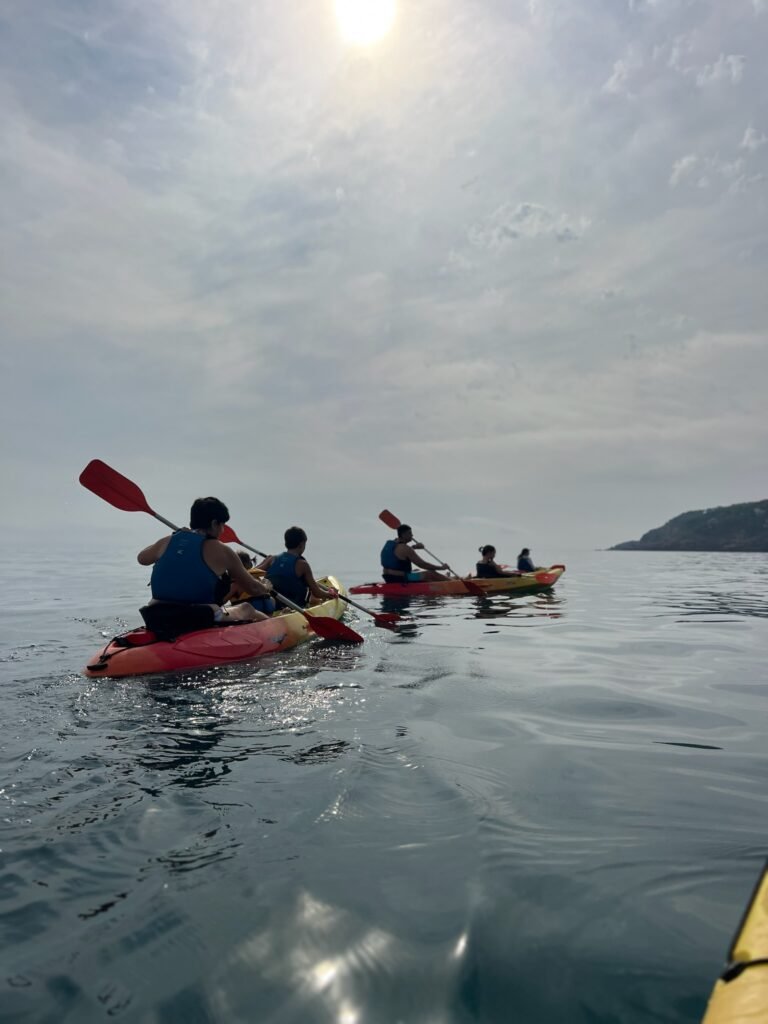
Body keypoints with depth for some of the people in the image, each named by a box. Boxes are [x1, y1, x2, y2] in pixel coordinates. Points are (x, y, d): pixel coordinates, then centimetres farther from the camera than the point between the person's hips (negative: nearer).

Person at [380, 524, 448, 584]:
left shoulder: (389, 543, 7)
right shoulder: (405, 548, -19)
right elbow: (422, 565, -17)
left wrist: (413, 547, 17)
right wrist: (441, 567, -7)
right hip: (400, 580, -10)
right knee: (432, 574, -5)